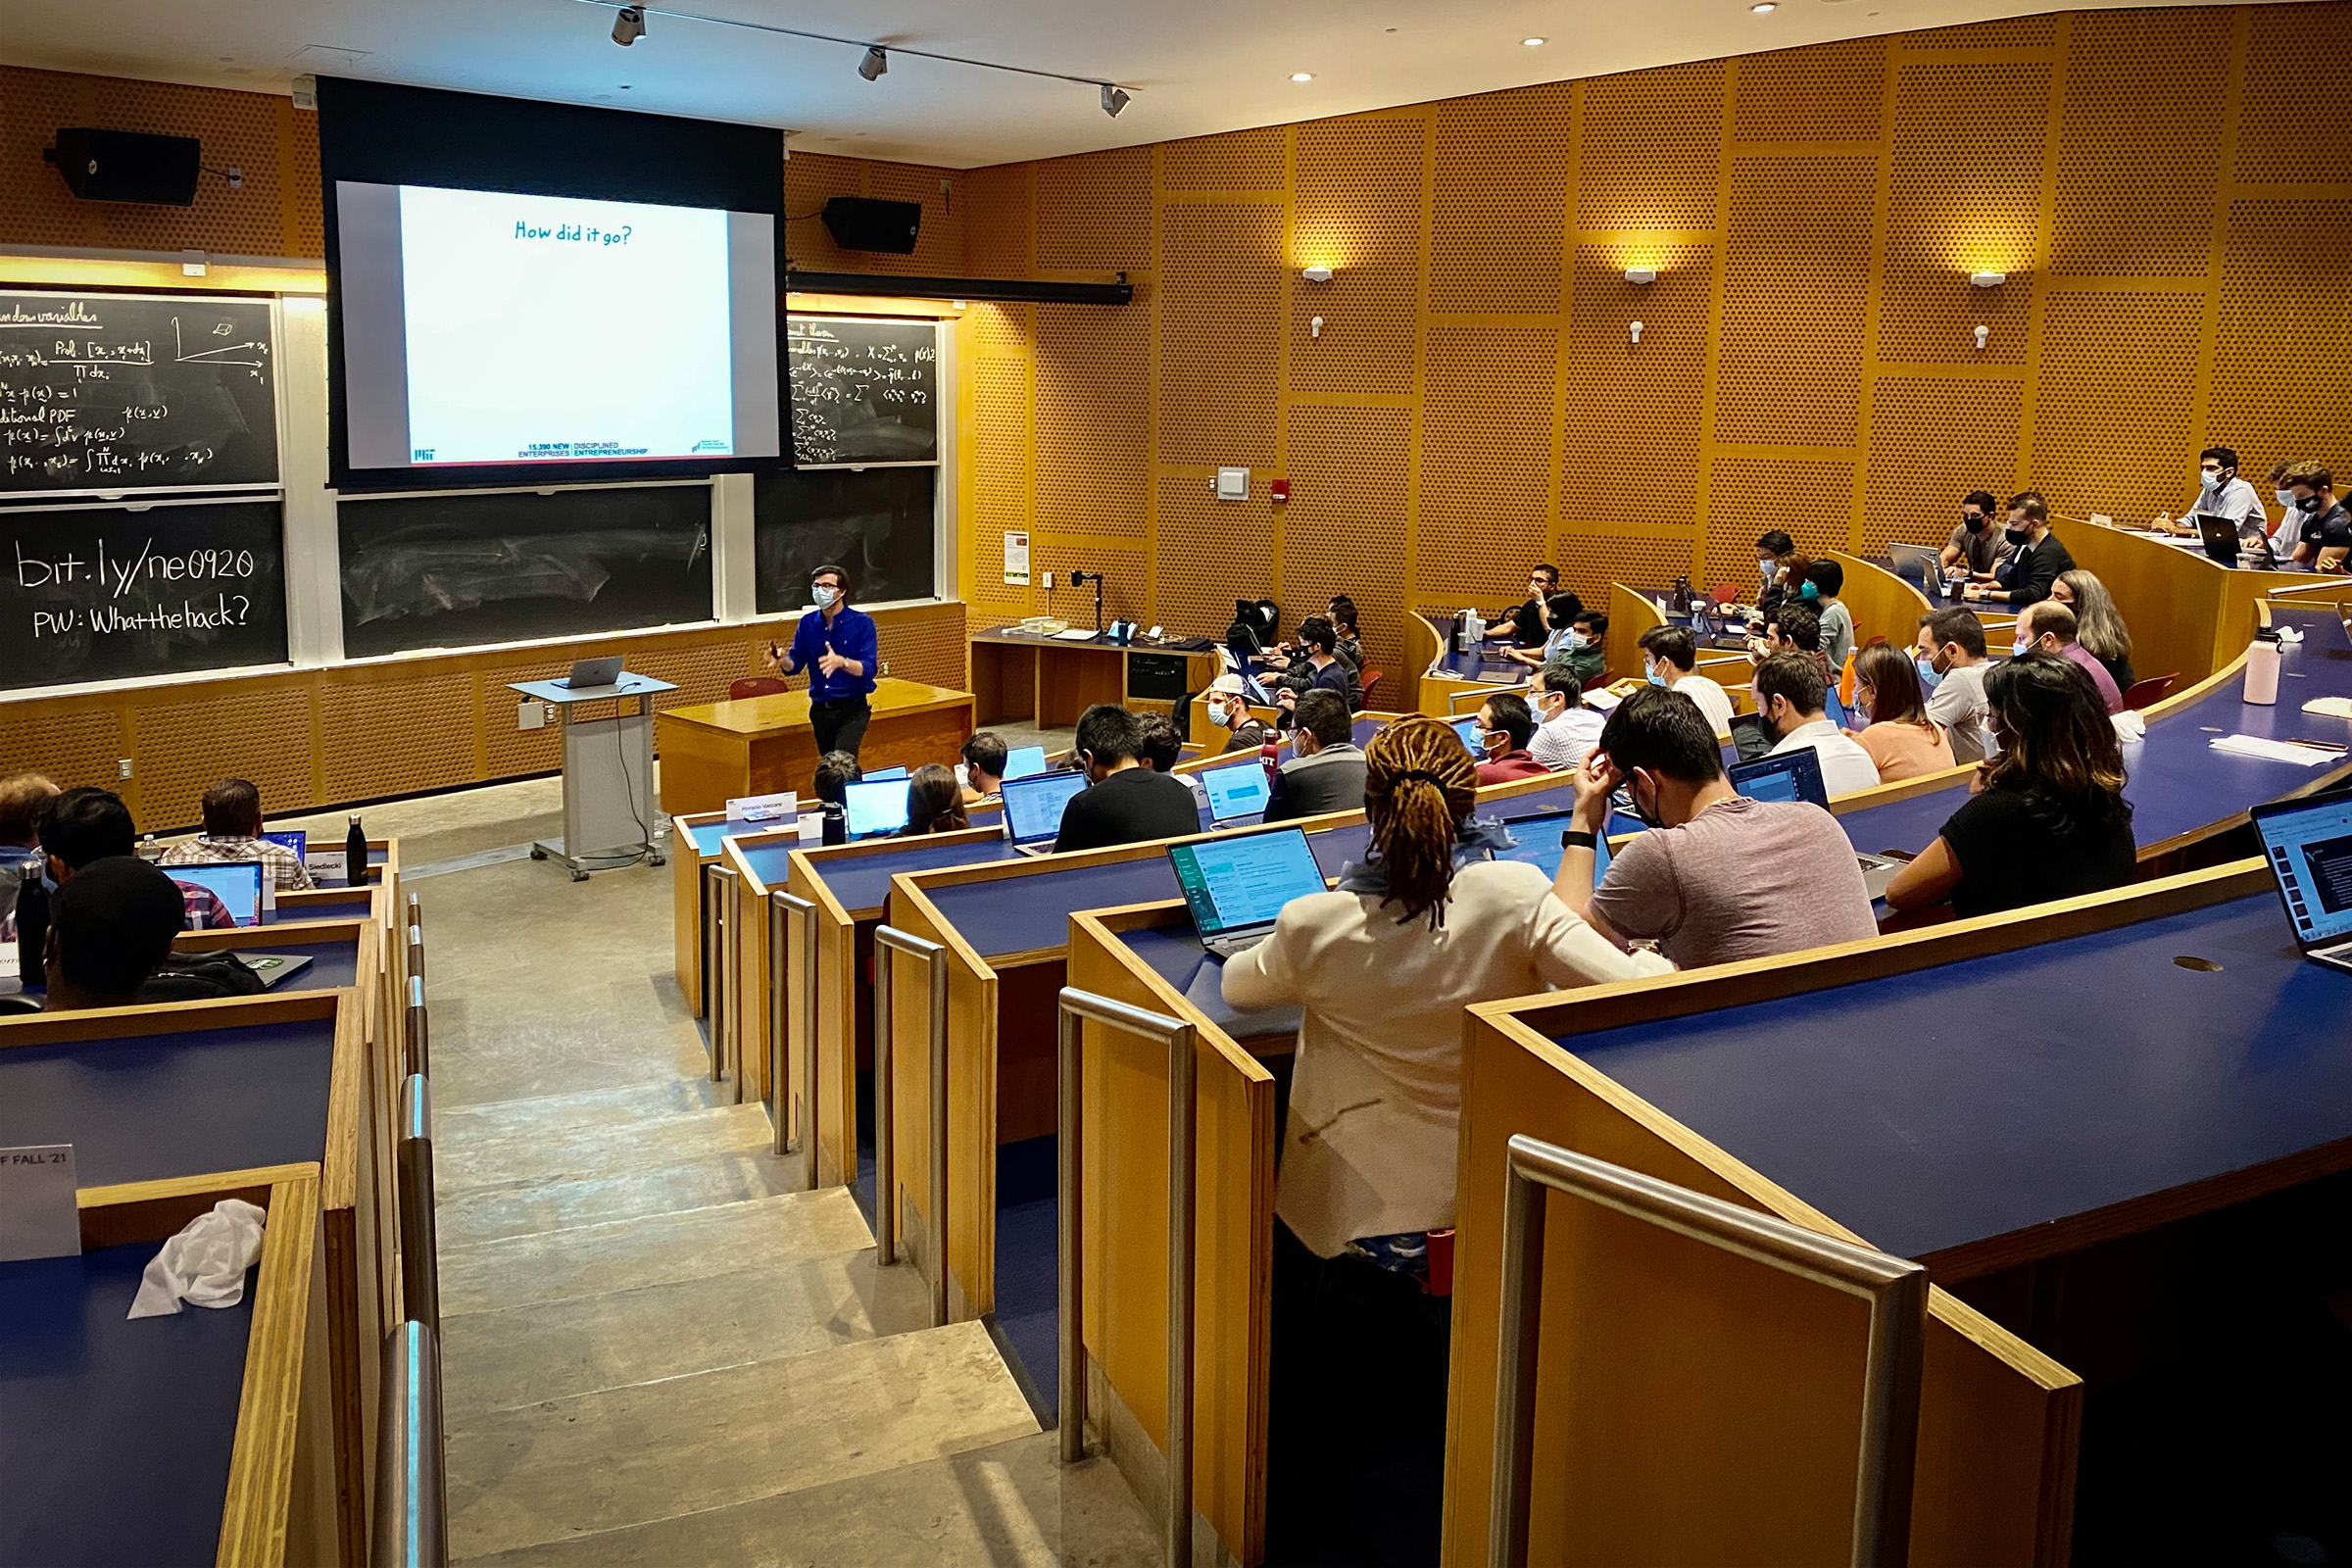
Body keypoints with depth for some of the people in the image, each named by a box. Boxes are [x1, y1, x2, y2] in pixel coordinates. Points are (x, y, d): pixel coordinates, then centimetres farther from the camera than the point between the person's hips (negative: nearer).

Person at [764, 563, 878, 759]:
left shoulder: (862, 623, -9)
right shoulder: (807, 623, 4)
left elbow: (869, 668, -19)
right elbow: (794, 666, 4)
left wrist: (841, 662, -38)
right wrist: (783, 659, -20)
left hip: (852, 708, -5)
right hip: (820, 708, 5)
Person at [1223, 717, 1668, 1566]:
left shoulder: (1316, 926, -16)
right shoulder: (1515, 896, -19)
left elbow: (1237, 985, 7)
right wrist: (1658, 961, 6)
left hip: (1350, 1221, 0)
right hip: (1487, 1210, 1)